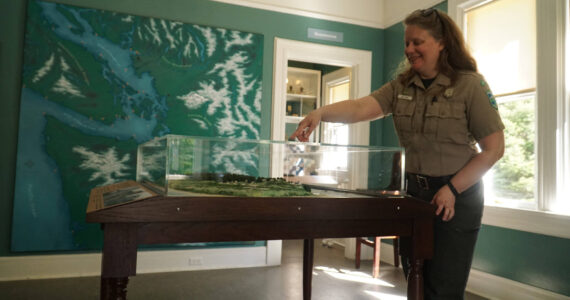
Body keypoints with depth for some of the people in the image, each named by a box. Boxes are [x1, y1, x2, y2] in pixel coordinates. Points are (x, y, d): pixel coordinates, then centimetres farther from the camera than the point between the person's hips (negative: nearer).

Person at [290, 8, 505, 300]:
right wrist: (321, 113, -31)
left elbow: (493, 148, -8)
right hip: (412, 193, 4)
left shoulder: (470, 85, -7)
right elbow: (360, 107, -13)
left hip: (456, 196, -4)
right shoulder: (400, 87, 4)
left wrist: (452, 189, -16)